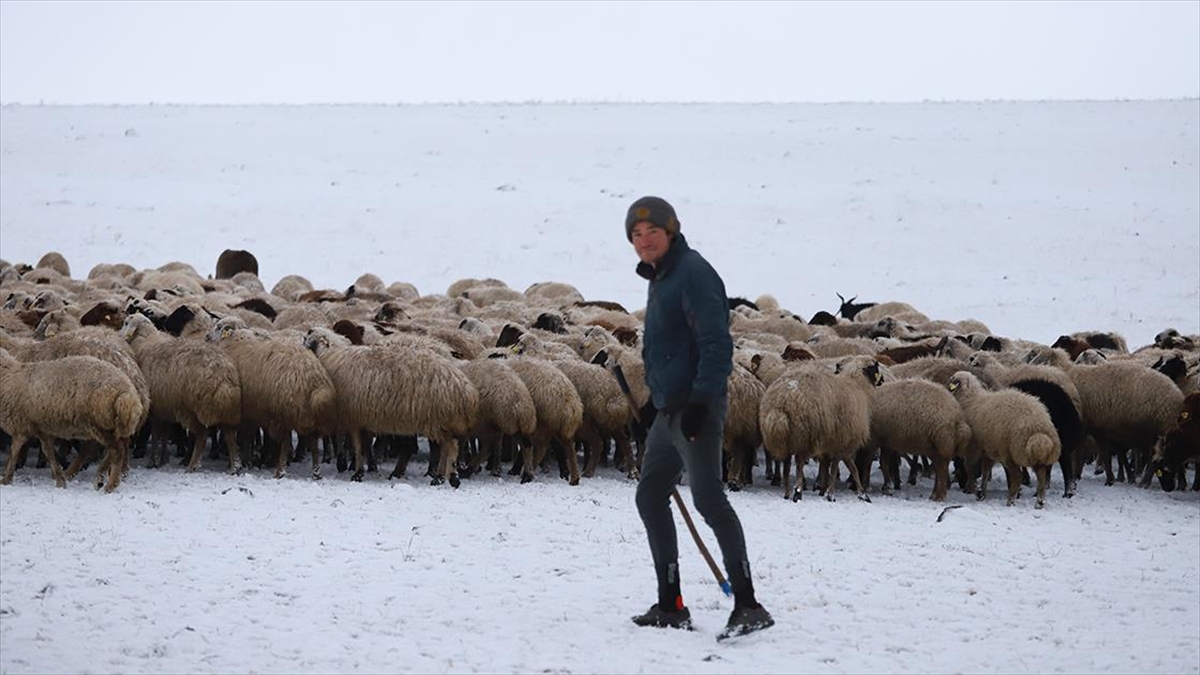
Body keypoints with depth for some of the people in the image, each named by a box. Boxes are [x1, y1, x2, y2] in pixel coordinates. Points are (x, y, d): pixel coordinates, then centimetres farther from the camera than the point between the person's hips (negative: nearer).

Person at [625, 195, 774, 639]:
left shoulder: (692, 273, -13)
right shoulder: (660, 278, 17)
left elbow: (716, 344, -20)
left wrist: (700, 402, -26)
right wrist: (657, 400, 25)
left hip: (697, 408, -11)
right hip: (670, 411, 11)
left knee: (708, 498, -18)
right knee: (650, 498, 13)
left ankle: (748, 606, -21)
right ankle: (670, 606, 20)